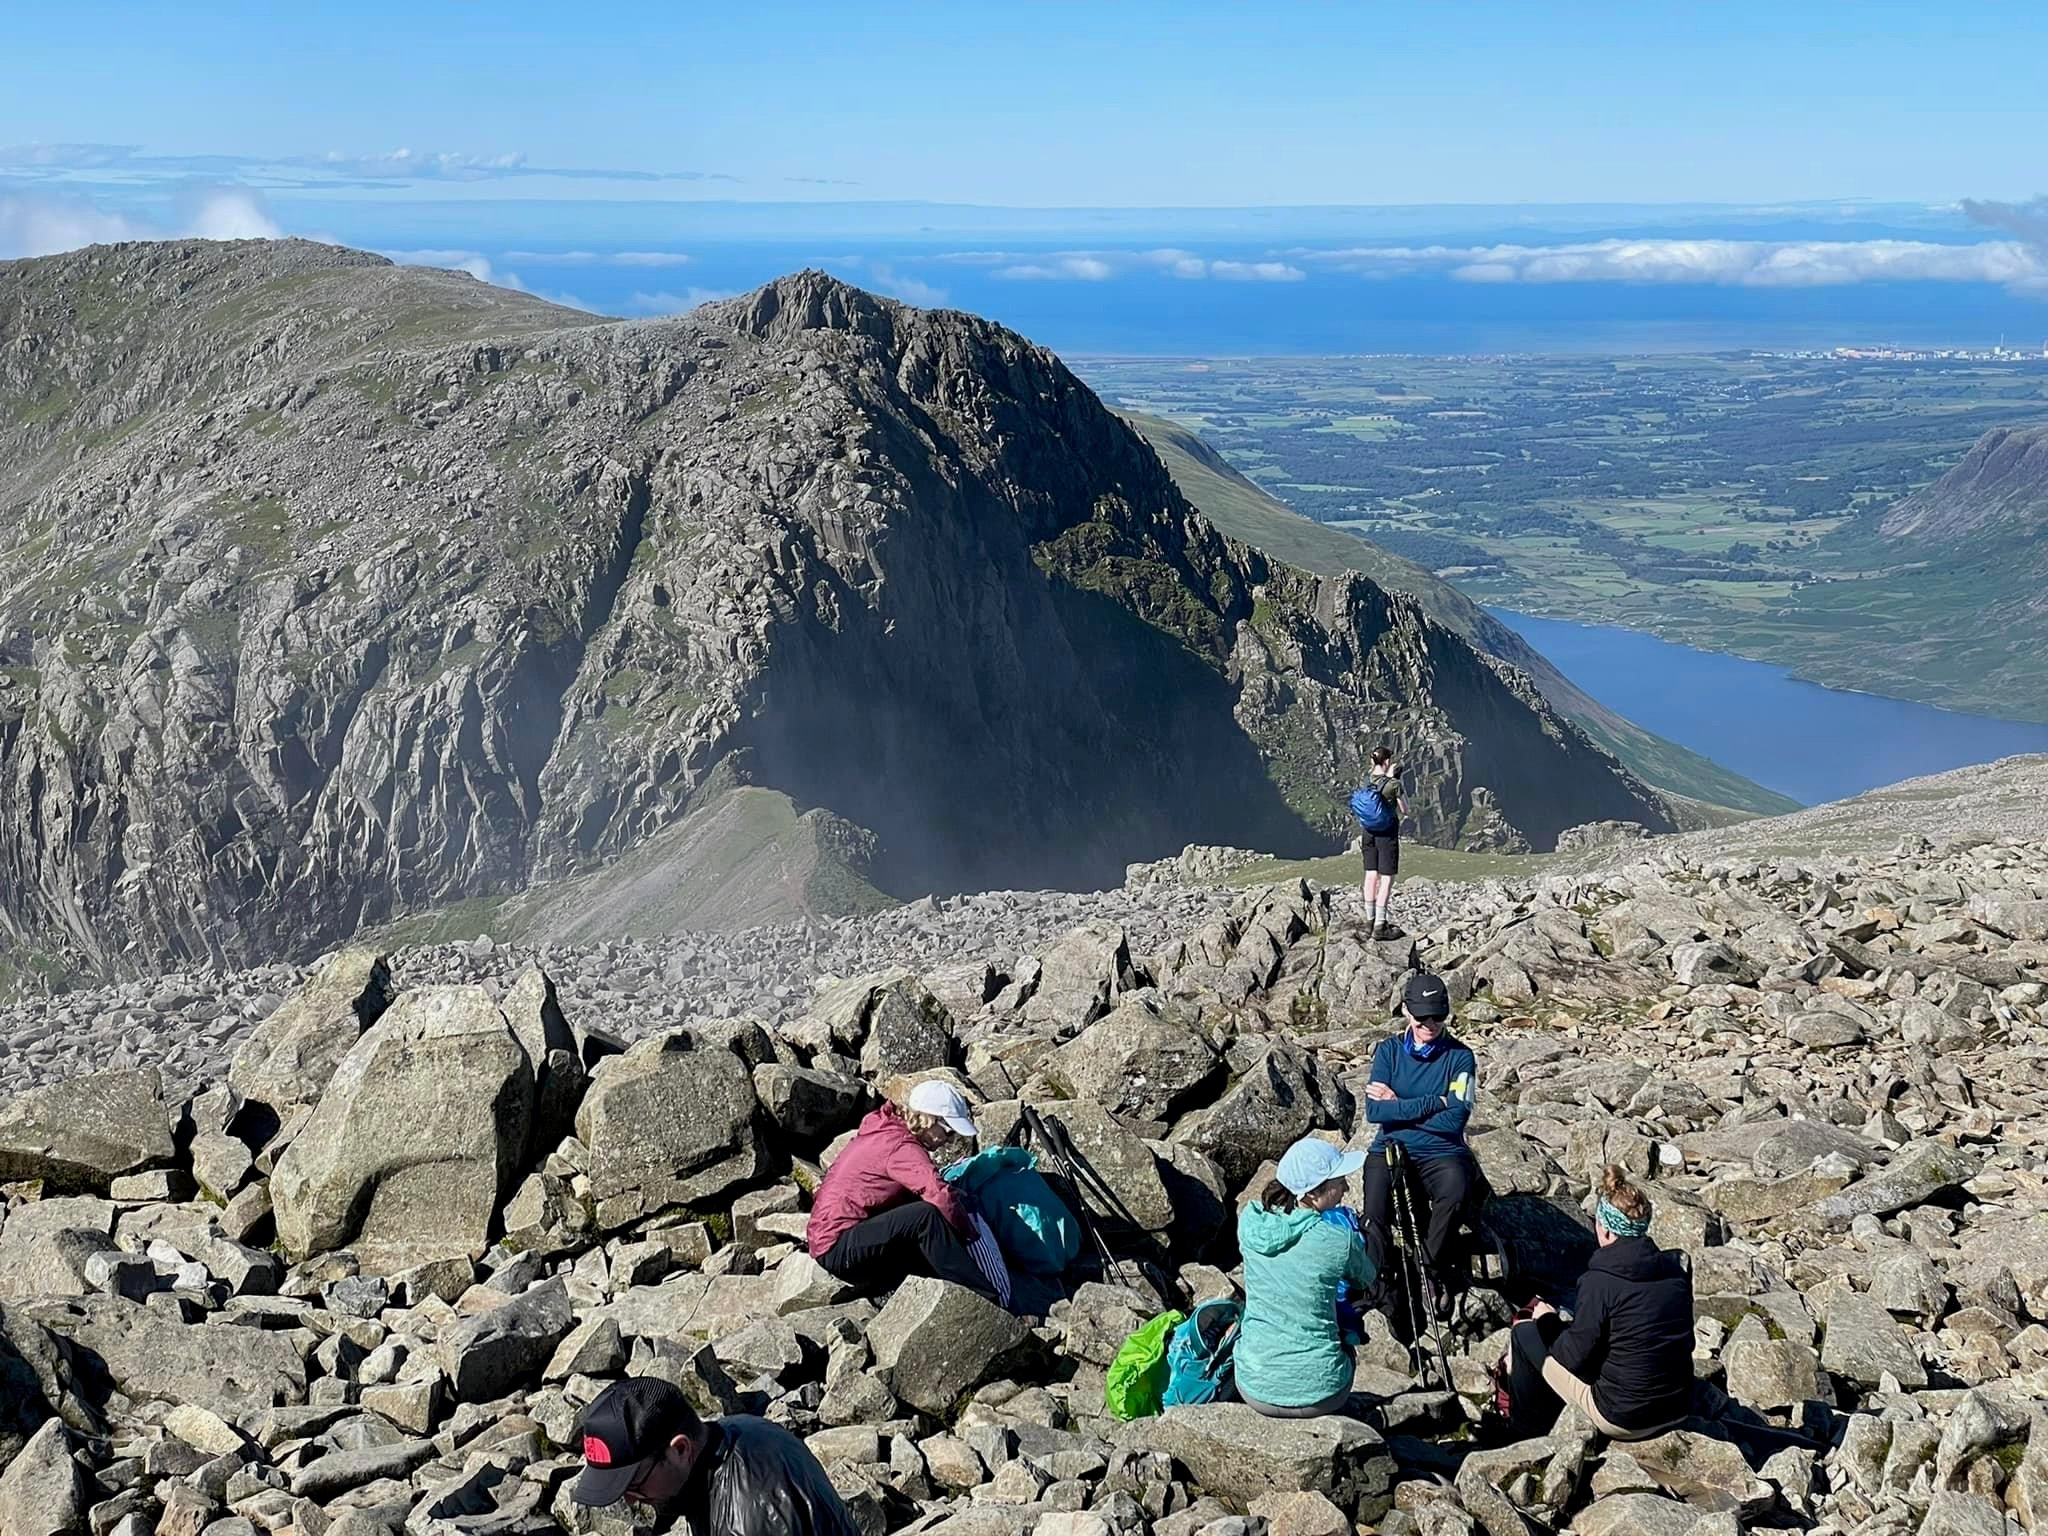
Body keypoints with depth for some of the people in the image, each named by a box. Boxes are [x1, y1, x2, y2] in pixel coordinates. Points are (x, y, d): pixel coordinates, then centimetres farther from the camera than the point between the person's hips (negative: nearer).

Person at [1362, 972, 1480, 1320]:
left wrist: (1398, 1105, -9)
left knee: (1457, 1190, -35)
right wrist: (1437, 1102, -13)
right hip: (1390, 1149, 1)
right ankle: (1383, 1299, -13)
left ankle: (1433, 1267, -9)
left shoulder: (1460, 1056, -1)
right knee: (1376, 1216, -28)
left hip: (1442, 1152, -1)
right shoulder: (1389, 1050, 4)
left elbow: (1454, 1120, -12)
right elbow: (1374, 1111, -9)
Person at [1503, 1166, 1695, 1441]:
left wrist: (1548, 1322, 9)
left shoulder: (1600, 1281, -19)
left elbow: (1575, 1356, -12)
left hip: (1622, 1419, -7)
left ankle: (1526, 1441, 29)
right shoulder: (1675, 1271, -1)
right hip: (1679, 1410, 7)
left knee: (1525, 1334, 11)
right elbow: (1685, 1341, 12)